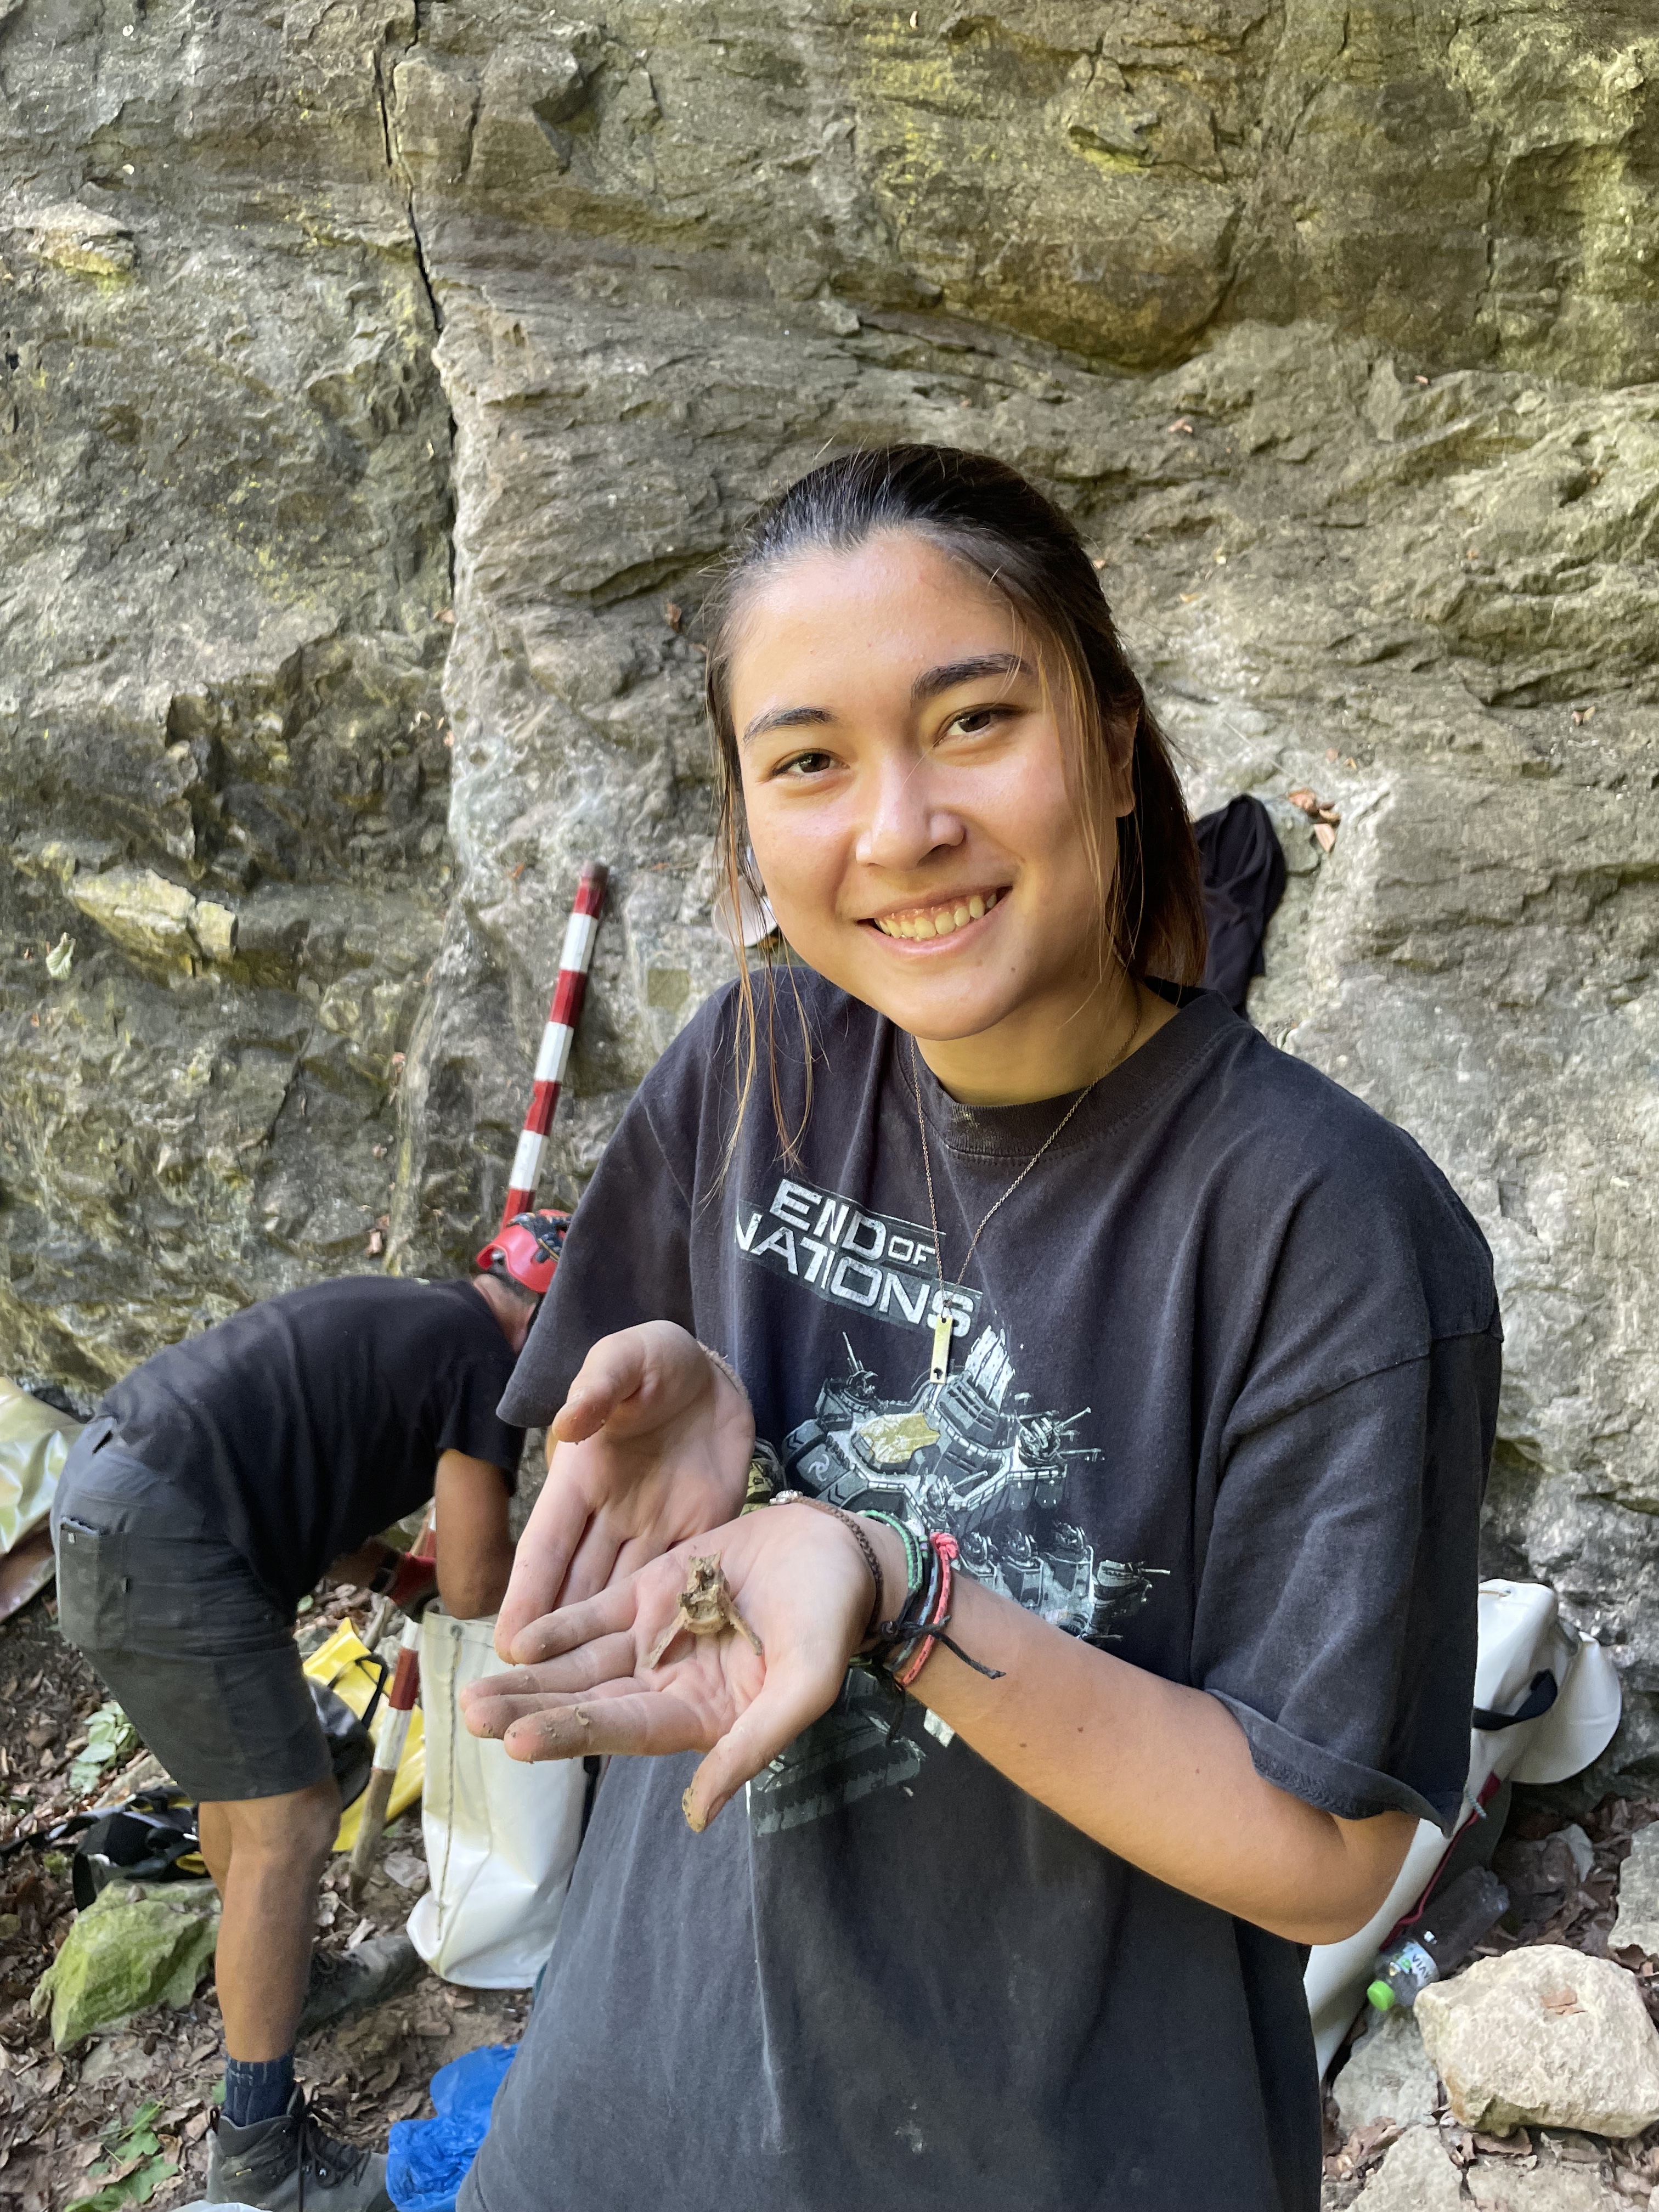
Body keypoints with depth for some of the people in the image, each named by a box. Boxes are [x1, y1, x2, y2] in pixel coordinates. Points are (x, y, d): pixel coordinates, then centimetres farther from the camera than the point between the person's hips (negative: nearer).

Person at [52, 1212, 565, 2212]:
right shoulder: (486, 1361, -8)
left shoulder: (400, 1315, 19)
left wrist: (396, 1570, 26)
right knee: (289, 1819, -2)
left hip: (107, 1479, 10)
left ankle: (281, 1976, 45)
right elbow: (475, 1586, -4)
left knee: (242, 1770, 26)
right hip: (161, 1540, -10)